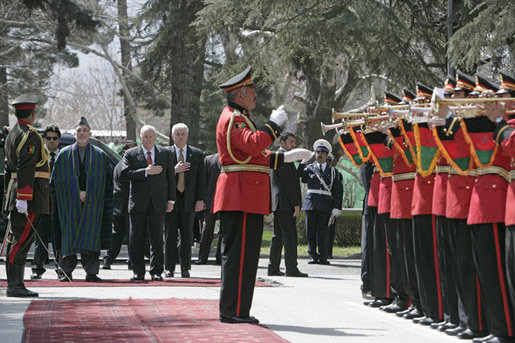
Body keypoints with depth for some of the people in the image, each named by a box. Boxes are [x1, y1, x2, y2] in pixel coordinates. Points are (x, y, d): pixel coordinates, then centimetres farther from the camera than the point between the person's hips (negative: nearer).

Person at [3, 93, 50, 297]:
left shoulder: (12, 134, 18)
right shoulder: (30, 135, -13)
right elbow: (25, 168, -21)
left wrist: (10, 195, 24)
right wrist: (23, 198, -24)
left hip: (15, 191, 10)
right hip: (32, 193, -10)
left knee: (15, 239, 10)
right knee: (21, 239, -11)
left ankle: (13, 285, 13)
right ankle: (15, 286, -13)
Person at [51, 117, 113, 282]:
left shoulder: (100, 155, 8)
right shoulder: (64, 154, 7)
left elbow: (108, 181, 8)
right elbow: (56, 180, 5)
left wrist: (89, 194, -4)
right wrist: (78, 194, -4)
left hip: (91, 203, 0)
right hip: (70, 203, 0)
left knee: (90, 236, -7)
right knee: (69, 235, -2)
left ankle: (91, 272, -6)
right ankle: (67, 272, 4)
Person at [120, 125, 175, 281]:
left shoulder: (166, 154, 10)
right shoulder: (131, 154, 5)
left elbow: (171, 177, 10)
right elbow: (125, 174, -9)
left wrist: (170, 200, 4)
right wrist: (146, 172, -16)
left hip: (158, 203, 1)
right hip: (138, 203, 0)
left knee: (157, 238, 0)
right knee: (136, 239, 1)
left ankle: (156, 272, 6)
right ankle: (138, 272, 8)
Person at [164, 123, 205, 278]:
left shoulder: (197, 154, 8)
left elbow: (201, 178, 6)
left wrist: (200, 199, -2)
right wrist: (174, 170, -13)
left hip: (189, 201, 0)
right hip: (170, 200, 0)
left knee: (187, 235, 0)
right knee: (170, 235, 1)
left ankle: (185, 268, 4)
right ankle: (169, 268, 6)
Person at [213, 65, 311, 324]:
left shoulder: (237, 118, 24)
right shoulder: (233, 119, -10)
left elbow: (256, 156, 29)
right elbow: (253, 145, -27)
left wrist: (286, 157, 25)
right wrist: (274, 123, -17)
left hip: (245, 195, 11)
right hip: (241, 194, -11)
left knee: (242, 253, 12)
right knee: (239, 252, -10)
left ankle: (234, 310, 15)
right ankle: (233, 311, -10)